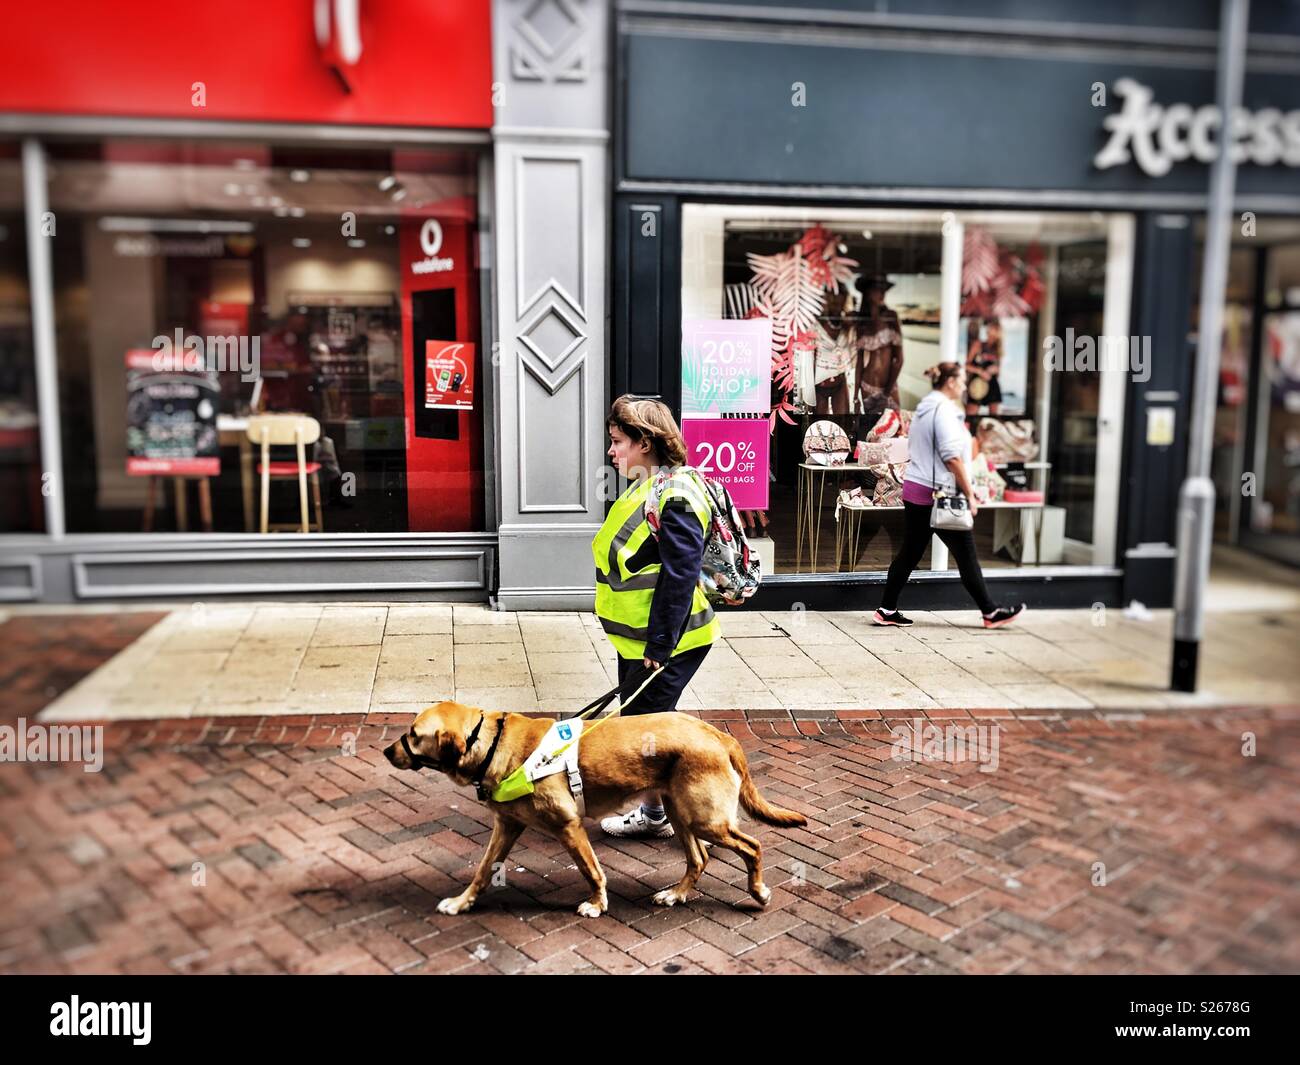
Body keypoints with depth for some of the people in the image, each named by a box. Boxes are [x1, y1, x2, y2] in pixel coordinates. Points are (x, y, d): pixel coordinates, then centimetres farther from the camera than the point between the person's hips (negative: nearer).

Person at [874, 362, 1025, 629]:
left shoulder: (924, 408, 16)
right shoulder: (944, 409, -13)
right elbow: (952, 457, -20)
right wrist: (969, 494, -14)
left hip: (914, 490, 9)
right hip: (939, 494, -9)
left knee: (909, 553, 10)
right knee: (966, 554, 1)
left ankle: (887, 610, 11)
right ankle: (990, 612, 10)